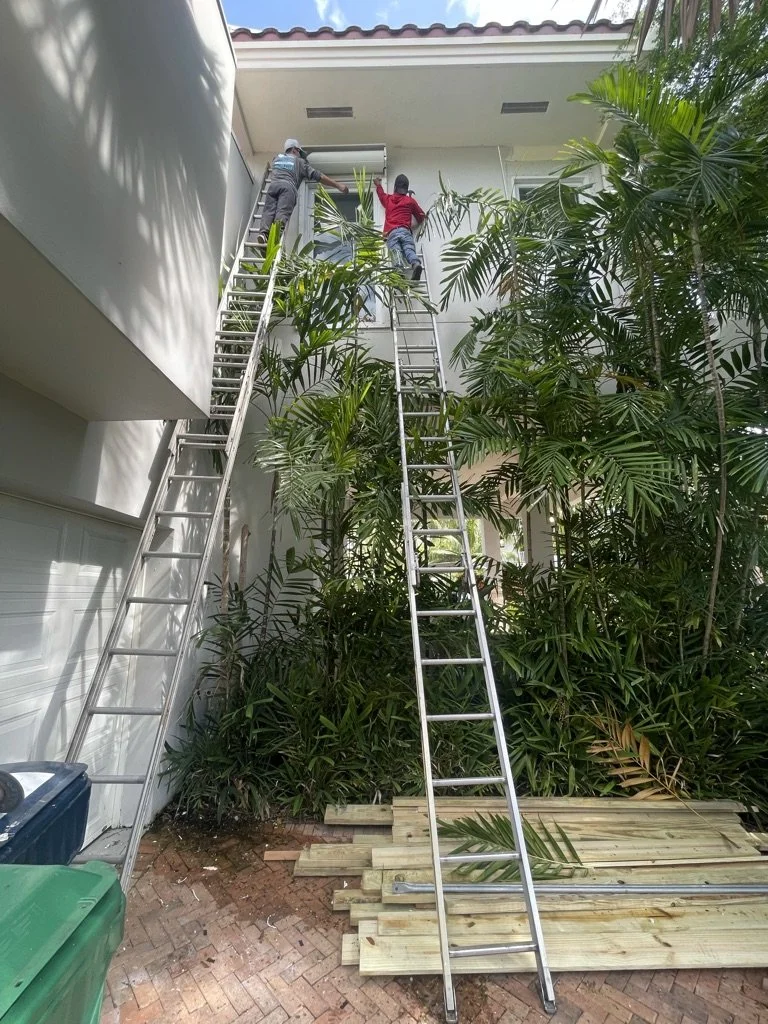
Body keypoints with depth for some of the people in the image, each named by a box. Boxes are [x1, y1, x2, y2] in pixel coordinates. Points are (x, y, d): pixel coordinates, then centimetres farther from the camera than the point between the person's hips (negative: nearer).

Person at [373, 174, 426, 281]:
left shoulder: (388, 198, 28)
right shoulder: (410, 201, 22)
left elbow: (381, 194, 53)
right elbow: (421, 216, 31)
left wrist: (378, 185, 74)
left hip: (391, 233, 0)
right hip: (405, 231, 0)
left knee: (396, 252, -23)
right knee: (410, 250, -20)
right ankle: (416, 264, -53)